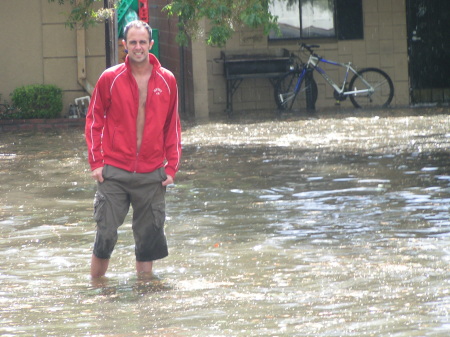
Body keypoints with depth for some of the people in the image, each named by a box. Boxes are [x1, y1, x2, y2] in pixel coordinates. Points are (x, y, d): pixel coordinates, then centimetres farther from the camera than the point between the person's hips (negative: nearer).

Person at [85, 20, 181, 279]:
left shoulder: (167, 81, 5)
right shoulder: (110, 79, 0)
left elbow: (173, 126, 9)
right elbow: (94, 121, 4)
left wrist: (172, 167, 3)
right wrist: (96, 162, -4)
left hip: (152, 174, 2)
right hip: (114, 172, -2)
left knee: (149, 236, 5)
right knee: (106, 233, -3)